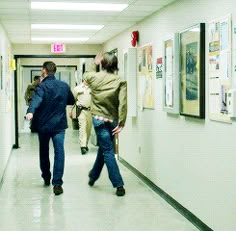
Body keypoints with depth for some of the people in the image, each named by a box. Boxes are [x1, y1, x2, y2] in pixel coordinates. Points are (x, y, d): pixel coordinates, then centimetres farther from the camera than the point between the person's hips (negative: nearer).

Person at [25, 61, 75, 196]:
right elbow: (72, 101, 19)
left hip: (43, 125, -1)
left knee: (44, 152, 18)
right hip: (59, 124, 1)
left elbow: (36, 99, -31)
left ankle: (46, 178, 33)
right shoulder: (64, 86, 3)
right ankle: (57, 183, -14)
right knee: (59, 153, -3)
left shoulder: (43, 86, -10)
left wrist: (30, 111, -45)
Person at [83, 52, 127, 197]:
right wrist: (121, 123, -15)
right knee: (104, 149, 18)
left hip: (98, 119, 0)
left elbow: (85, 76, 24)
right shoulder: (120, 82, -8)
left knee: (107, 151, 1)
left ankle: (118, 185, -2)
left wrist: (95, 64, 36)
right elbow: (123, 103, -17)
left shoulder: (94, 77, -2)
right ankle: (93, 176, 30)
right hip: (112, 120, 0)